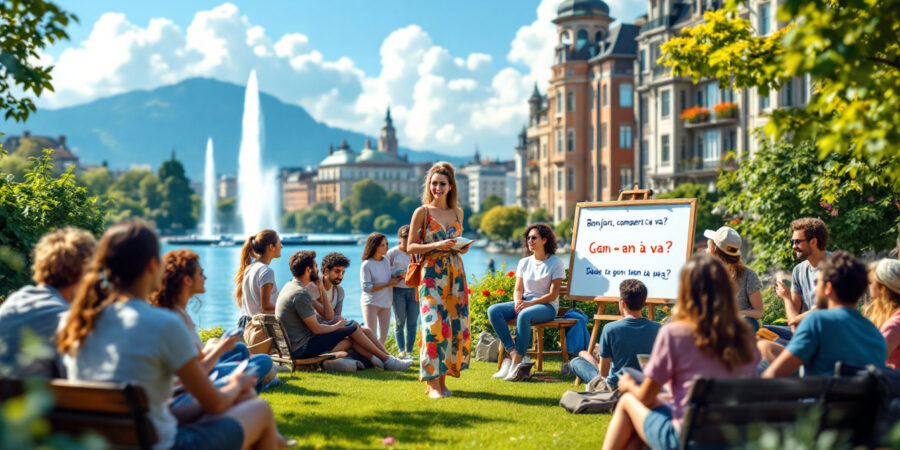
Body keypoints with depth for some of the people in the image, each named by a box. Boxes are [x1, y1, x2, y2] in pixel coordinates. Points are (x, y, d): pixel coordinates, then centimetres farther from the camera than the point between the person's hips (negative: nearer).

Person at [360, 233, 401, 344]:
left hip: (386, 302, 6)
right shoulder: (366, 265, -11)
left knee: (383, 337, 7)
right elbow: (366, 287, -16)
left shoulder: (386, 261, 8)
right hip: (370, 303, -6)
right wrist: (388, 284, -17)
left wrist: (395, 278, -3)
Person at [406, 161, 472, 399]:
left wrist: (463, 247, 1)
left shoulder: (457, 212, 13)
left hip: (455, 273, 5)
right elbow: (411, 247, -3)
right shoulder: (422, 212, 0)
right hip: (431, 274, -5)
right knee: (434, 324, -12)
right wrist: (437, 245, -16)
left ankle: (443, 379, 11)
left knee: (455, 324, 2)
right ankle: (432, 383, -7)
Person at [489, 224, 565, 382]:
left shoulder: (555, 263, -2)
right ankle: (515, 355, -30)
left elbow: (553, 295, -8)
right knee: (493, 310, -21)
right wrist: (518, 302, -12)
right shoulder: (524, 263, 15)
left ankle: (517, 362, -34)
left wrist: (530, 303, -20)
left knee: (524, 315, -39)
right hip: (524, 303, 6)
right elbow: (518, 290, 13)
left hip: (546, 306, -6)